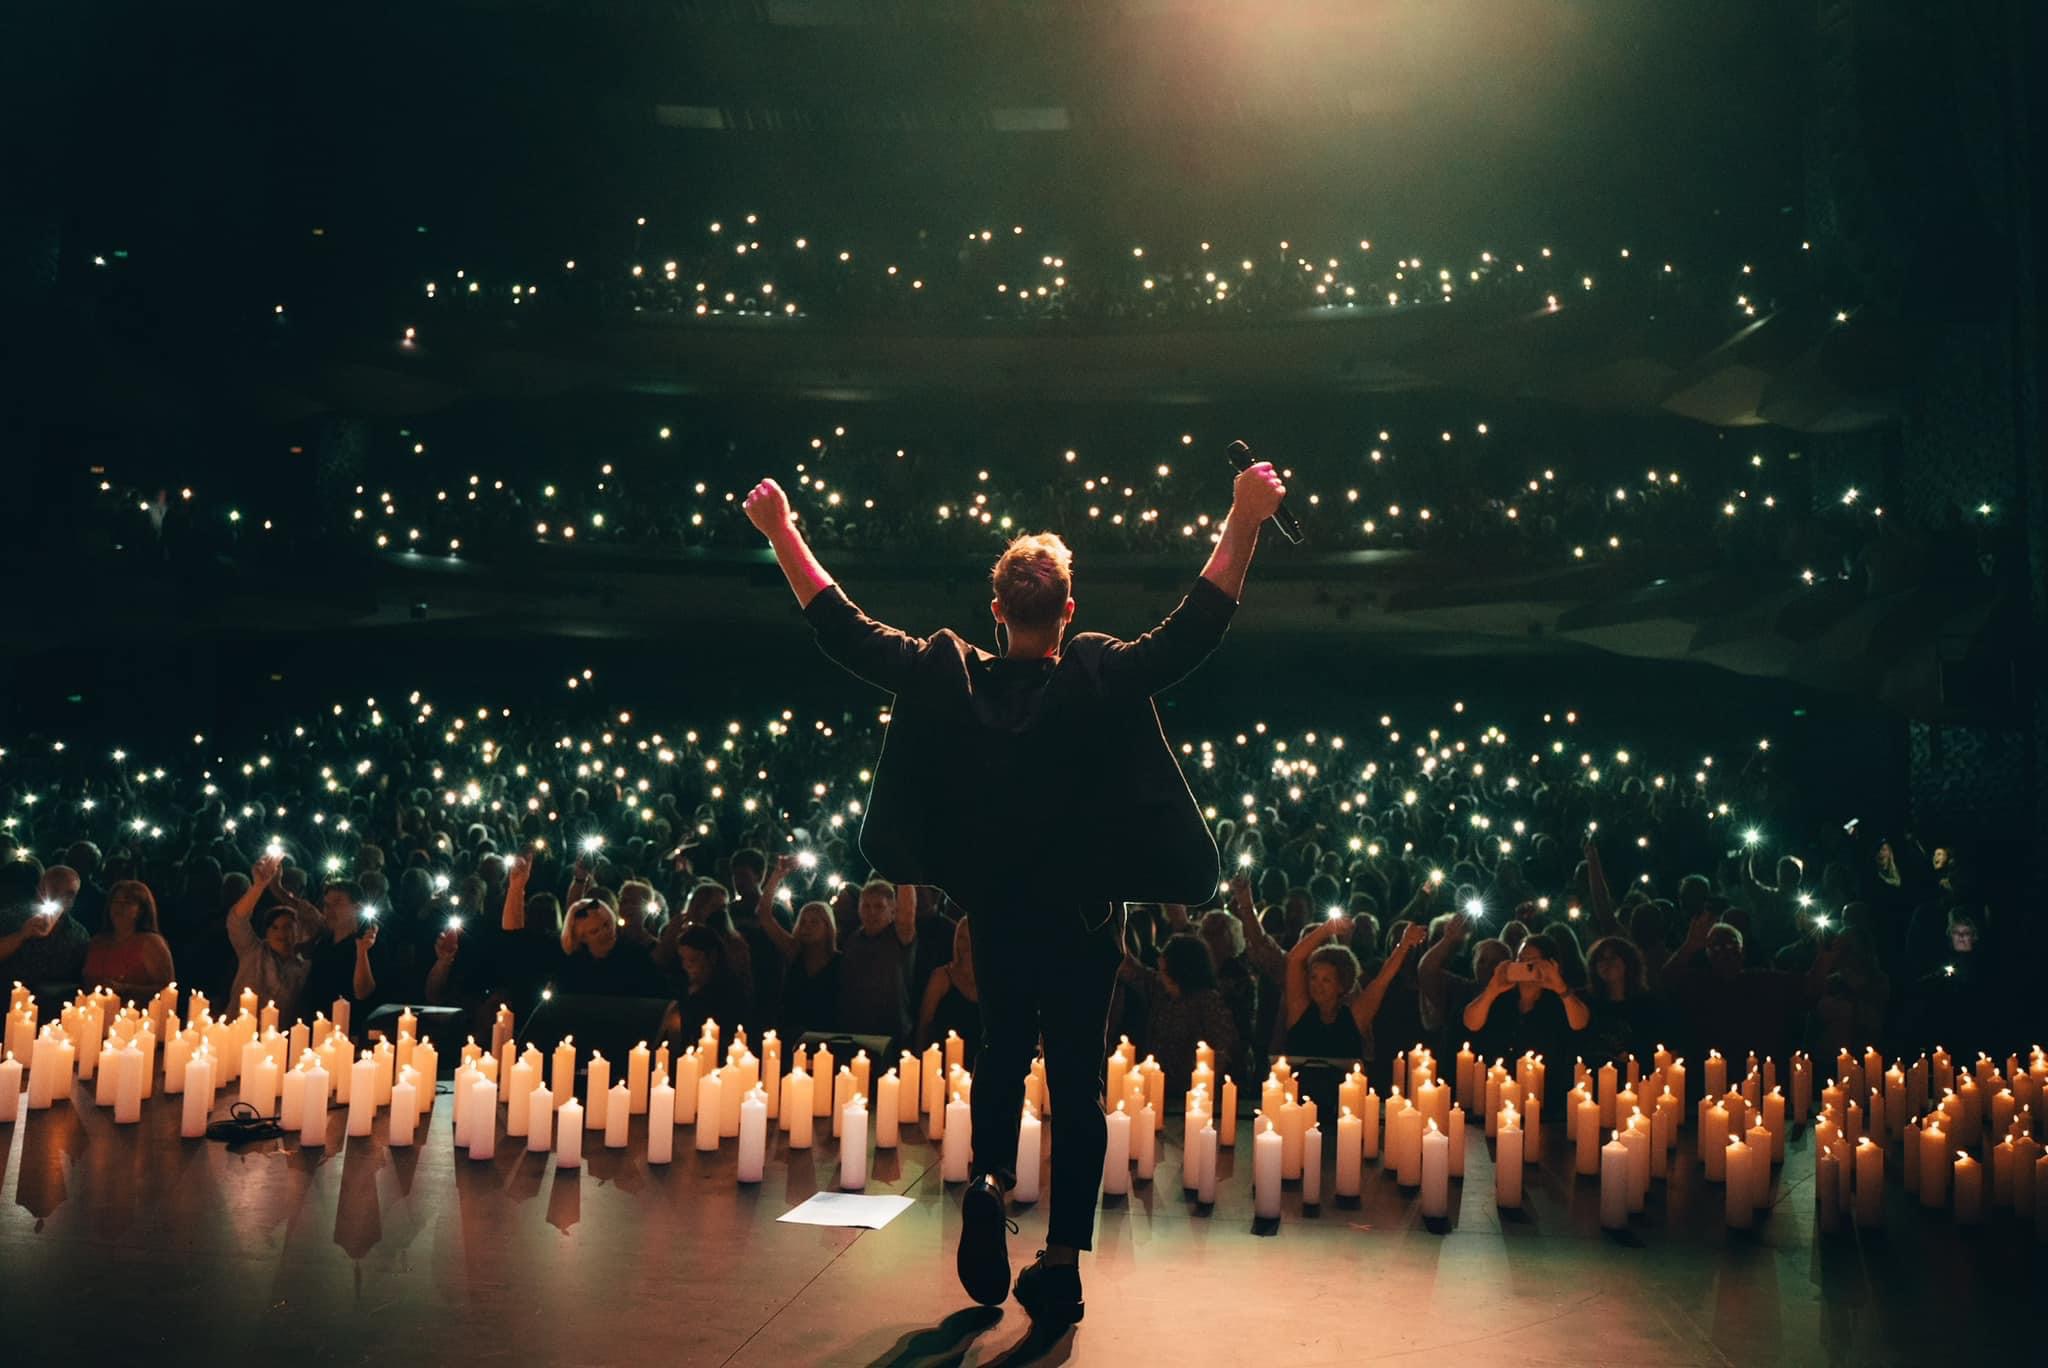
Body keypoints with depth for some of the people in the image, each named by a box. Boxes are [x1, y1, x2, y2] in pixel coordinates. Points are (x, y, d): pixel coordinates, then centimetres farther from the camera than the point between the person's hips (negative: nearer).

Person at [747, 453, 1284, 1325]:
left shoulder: (946, 680, -11)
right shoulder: (1103, 683, -16)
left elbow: (841, 628, -5)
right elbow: (1198, 626, -16)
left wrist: (781, 531, 2)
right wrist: (1244, 521, -14)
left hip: (996, 918, 2)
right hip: (1083, 923, -2)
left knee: (1003, 1053, 26)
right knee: (1077, 1081, 8)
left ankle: (989, 1183, 5)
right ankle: (1061, 1267, 11)